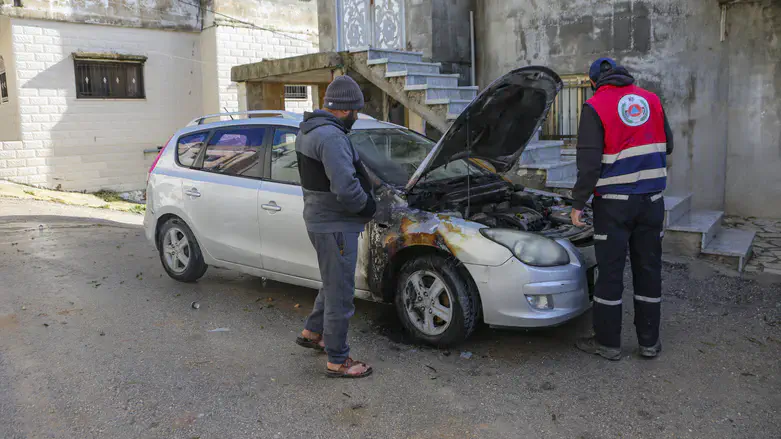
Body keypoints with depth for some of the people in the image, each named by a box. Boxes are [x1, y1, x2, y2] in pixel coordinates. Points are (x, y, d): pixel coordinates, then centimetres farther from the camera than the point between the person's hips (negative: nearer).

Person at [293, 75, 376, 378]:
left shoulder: (308, 130, 11)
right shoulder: (331, 137, -23)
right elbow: (346, 189, -31)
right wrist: (368, 207, -11)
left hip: (318, 219, 10)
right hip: (334, 226, -10)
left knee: (334, 283, 27)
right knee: (340, 294, 2)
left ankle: (313, 332, 41)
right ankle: (338, 361, 15)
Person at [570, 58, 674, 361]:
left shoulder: (595, 107, -8)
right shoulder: (651, 100, 9)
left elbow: (589, 163, -13)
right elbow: (667, 145, 17)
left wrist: (578, 204, -7)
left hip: (614, 202, -5)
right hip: (652, 198, 5)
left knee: (610, 271, 3)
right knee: (649, 268, 11)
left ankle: (607, 342, 12)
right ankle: (649, 341, 20)